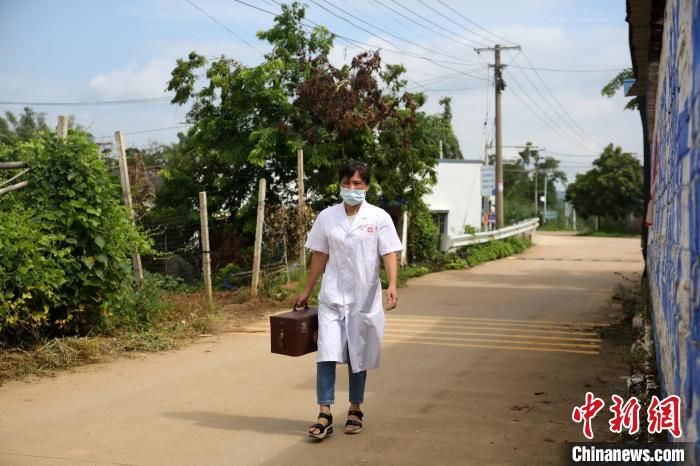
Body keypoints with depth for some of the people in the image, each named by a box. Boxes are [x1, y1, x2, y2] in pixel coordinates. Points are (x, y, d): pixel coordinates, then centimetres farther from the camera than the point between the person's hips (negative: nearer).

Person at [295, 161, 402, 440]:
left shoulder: (379, 218, -3)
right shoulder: (326, 216, 3)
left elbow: (389, 253, -7)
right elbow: (320, 256, 9)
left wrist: (392, 285, -22)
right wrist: (306, 291, 11)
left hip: (364, 298, -1)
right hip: (332, 297, 1)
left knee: (358, 357, 10)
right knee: (327, 354, -8)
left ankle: (355, 410, 25)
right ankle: (325, 416, -4)